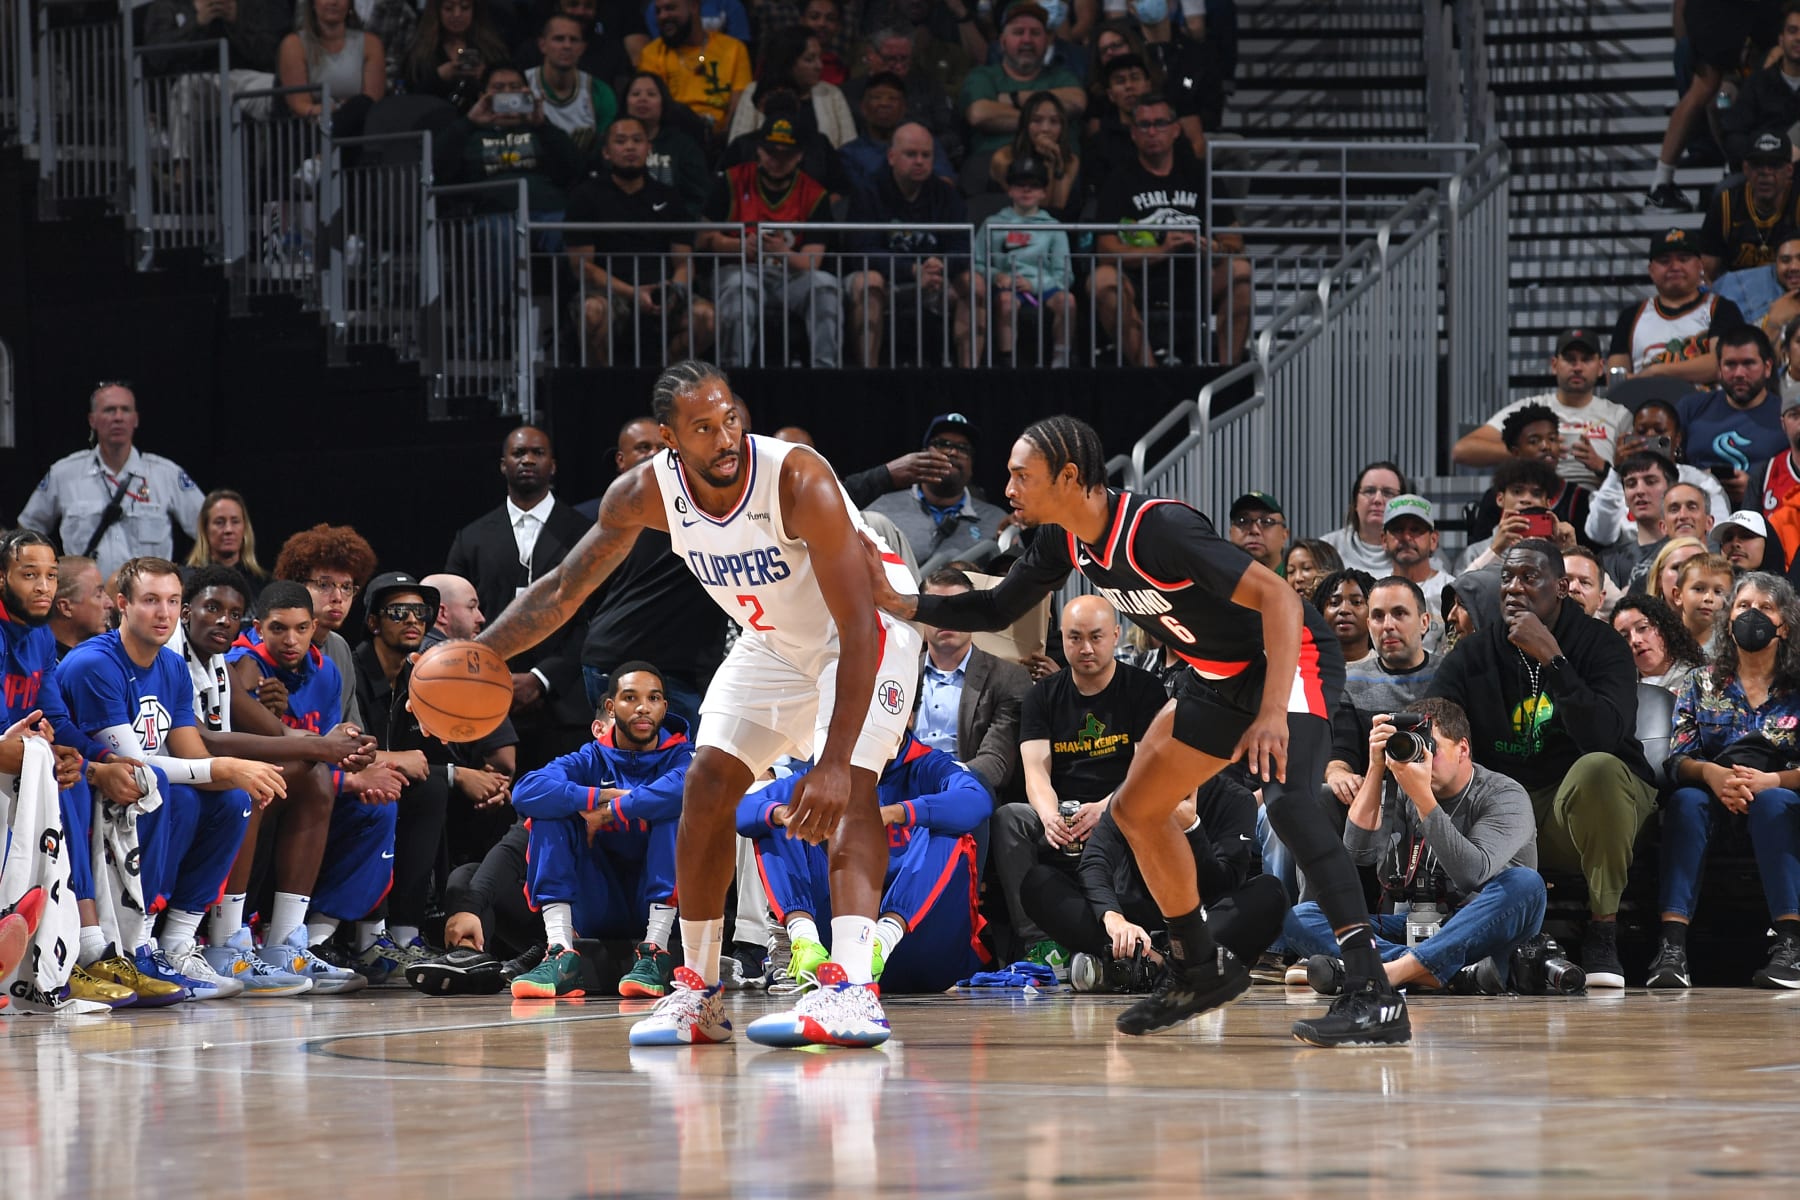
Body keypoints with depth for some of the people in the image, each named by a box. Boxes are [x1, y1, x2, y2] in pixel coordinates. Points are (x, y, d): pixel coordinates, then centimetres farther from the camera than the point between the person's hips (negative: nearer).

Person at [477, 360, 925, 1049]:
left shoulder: (800, 482, -36)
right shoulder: (644, 494, -19)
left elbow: (859, 630, -37)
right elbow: (563, 589, -3)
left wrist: (833, 763, -44)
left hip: (867, 635, -6)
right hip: (773, 644, 6)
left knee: (850, 786, -25)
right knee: (707, 783, -3)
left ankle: (852, 988, -37)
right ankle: (698, 993, 8)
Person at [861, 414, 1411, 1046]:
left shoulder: (1158, 528, -30)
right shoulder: (1066, 540, -3)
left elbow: (1277, 597, -32)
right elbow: (997, 609, 13)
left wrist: (1273, 714, -41)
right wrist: (897, 603, -2)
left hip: (1294, 657, -10)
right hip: (1220, 678, 10)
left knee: (1285, 800, -32)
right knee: (1135, 809, 14)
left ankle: (1373, 994, -36)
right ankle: (1198, 970, 31)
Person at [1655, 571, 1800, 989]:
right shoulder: (1701, 684, 14)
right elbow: (1678, 759, 2)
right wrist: (1711, 774, -20)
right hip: (1713, 798, 1)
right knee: (1686, 801, -32)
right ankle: (1672, 945, -46)